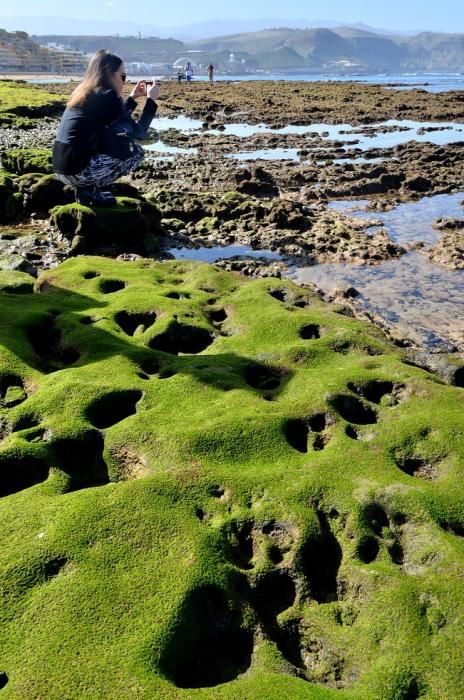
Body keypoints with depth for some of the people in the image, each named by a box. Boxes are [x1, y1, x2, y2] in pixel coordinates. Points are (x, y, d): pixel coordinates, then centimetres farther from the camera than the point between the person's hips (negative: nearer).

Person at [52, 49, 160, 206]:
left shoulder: (84, 93, 17)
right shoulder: (107, 96, -8)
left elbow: (117, 120, 31)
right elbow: (138, 132, -1)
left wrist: (133, 97, 29)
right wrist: (151, 99, 8)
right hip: (77, 171, -9)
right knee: (136, 151, 6)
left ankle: (88, 187, 11)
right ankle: (90, 190, 0)